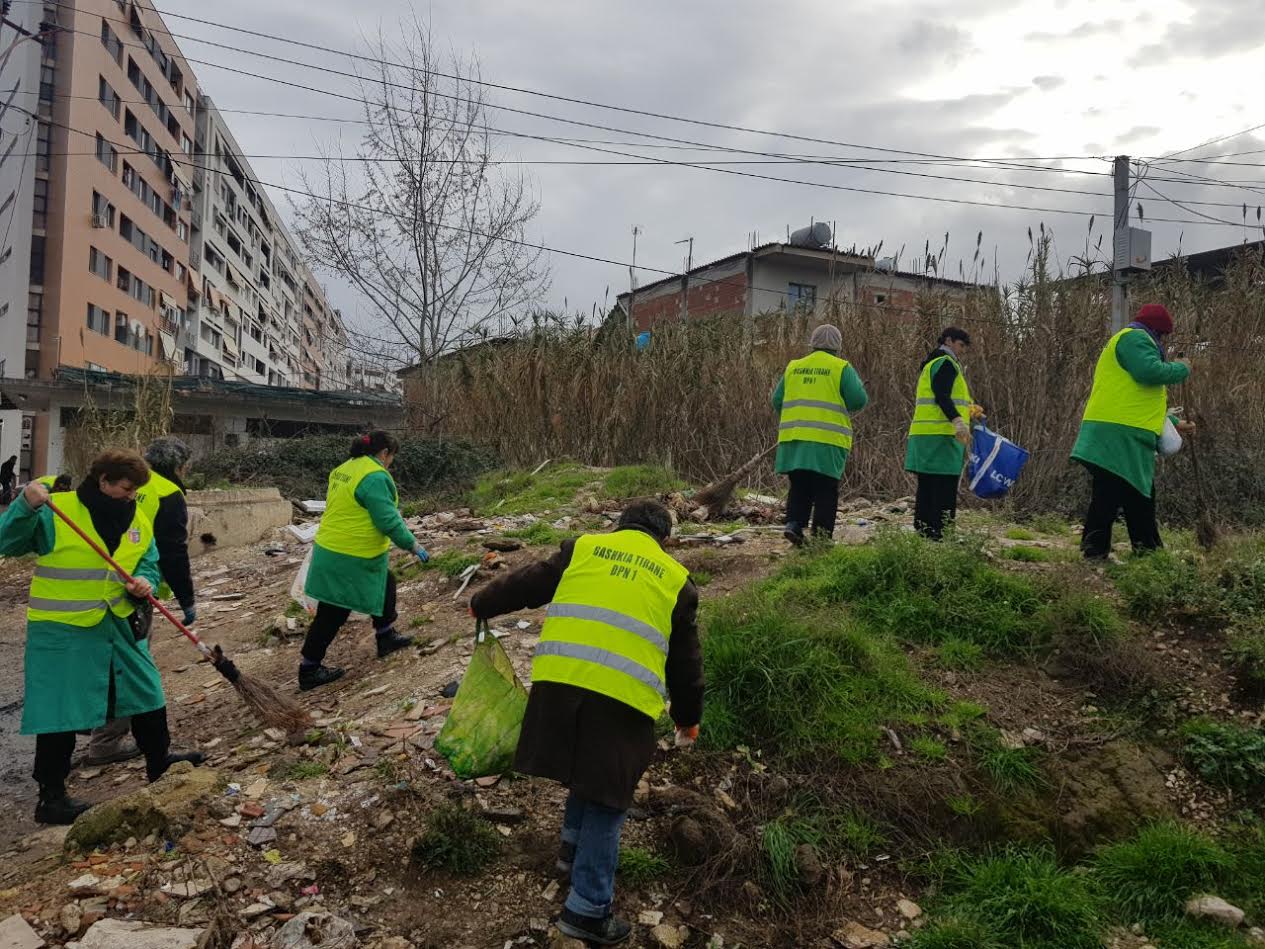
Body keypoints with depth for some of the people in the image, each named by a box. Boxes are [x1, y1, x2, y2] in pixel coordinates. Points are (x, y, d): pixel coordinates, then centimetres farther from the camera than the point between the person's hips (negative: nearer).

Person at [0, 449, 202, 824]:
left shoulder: (138, 520, 4)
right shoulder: (55, 512, -14)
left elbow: (149, 565, 11)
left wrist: (143, 583, -11)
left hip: (119, 625, 7)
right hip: (62, 631, -6)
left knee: (147, 694, 17)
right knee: (61, 712, 0)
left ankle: (159, 762, 37)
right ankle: (51, 797, 15)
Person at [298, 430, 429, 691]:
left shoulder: (343, 469, 9)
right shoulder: (375, 477, -21)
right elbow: (388, 520, -22)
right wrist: (412, 545, -11)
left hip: (331, 549, 10)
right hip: (352, 559, -10)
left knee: (385, 584, 25)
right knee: (333, 614, 1)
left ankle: (386, 638, 38)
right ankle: (309, 670, 11)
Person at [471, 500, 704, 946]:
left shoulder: (582, 548, 15)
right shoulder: (675, 579, 15)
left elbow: (526, 585, 22)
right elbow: (685, 660, 19)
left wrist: (481, 604, 40)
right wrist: (688, 718, 30)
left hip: (561, 679, 2)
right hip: (624, 695, -2)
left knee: (588, 770, 29)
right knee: (605, 796, 9)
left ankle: (573, 845, 41)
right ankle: (587, 910, 13)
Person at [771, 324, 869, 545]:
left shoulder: (793, 367, 12)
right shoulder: (842, 368, 0)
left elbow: (777, 400, 13)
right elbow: (858, 400, -7)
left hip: (794, 437, 4)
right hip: (827, 441, -4)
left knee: (799, 487, 13)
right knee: (825, 491, 4)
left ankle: (794, 523, -3)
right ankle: (821, 534, 4)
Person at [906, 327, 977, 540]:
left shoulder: (931, 364, 26)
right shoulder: (946, 363, -5)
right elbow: (941, 395, -19)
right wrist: (957, 421, -30)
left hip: (924, 434, 10)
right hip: (942, 435, -10)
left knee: (927, 491, 10)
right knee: (945, 493, -10)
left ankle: (922, 535, 12)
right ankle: (939, 537, -13)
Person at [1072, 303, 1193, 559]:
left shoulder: (1132, 341, 31)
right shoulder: (1134, 337, -2)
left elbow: (1139, 402, 33)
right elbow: (1150, 371, -21)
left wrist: (1173, 424, 31)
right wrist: (1181, 368, -2)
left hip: (1129, 440, 11)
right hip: (1119, 436, -11)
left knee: (1140, 500, 16)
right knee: (1107, 499, -11)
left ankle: (1149, 553, 23)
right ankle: (1094, 554, -11)